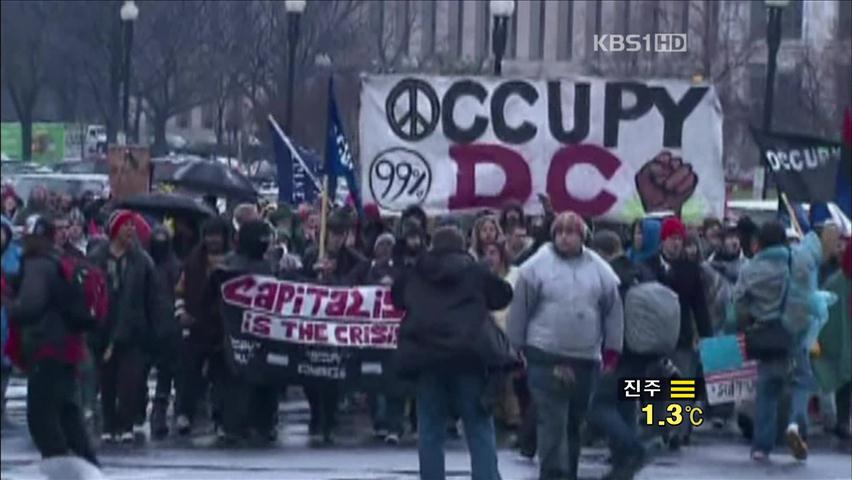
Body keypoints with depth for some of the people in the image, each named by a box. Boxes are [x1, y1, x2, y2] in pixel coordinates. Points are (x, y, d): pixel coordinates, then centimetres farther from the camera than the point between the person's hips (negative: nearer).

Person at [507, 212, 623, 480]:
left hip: (586, 360, 4)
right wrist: (516, 349, 1)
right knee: (552, 421, -12)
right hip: (546, 359, -4)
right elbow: (519, 311, 1)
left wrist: (612, 354, 7)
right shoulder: (536, 267, -3)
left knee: (575, 422, 12)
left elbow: (614, 313, 10)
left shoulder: (600, 270, 6)